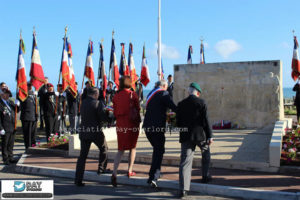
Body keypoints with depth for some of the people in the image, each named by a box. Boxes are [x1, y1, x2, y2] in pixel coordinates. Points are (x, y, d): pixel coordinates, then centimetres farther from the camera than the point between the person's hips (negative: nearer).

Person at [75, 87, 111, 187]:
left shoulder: (83, 103, 7)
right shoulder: (98, 103, -12)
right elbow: (104, 118, -16)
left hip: (84, 132, 5)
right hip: (96, 131, -5)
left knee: (83, 155, 5)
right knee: (103, 149, 23)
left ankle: (78, 179, 1)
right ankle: (101, 168, 30)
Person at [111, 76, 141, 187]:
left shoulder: (116, 96, 2)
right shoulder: (132, 94, -6)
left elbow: (115, 112, 8)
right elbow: (137, 110, -2)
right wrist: (138, 121, 12)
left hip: (120, 125, 2)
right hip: (132, 124, -2)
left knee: (120, 150, 7)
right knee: (132, 147, 17)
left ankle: (114, 173, -9)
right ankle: (130, 171, 21)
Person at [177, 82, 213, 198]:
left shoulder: (181, 104, 4)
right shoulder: (201, 102, -5)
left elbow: (178, 122, 6)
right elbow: (205, 120, -8)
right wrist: (209, 136, -4)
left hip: (185, 136, 2)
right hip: (199, 134, -2)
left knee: (185, 161, 0)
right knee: (206, 154, 27)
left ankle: (183, 189, -6)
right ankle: (205, 176, 36)